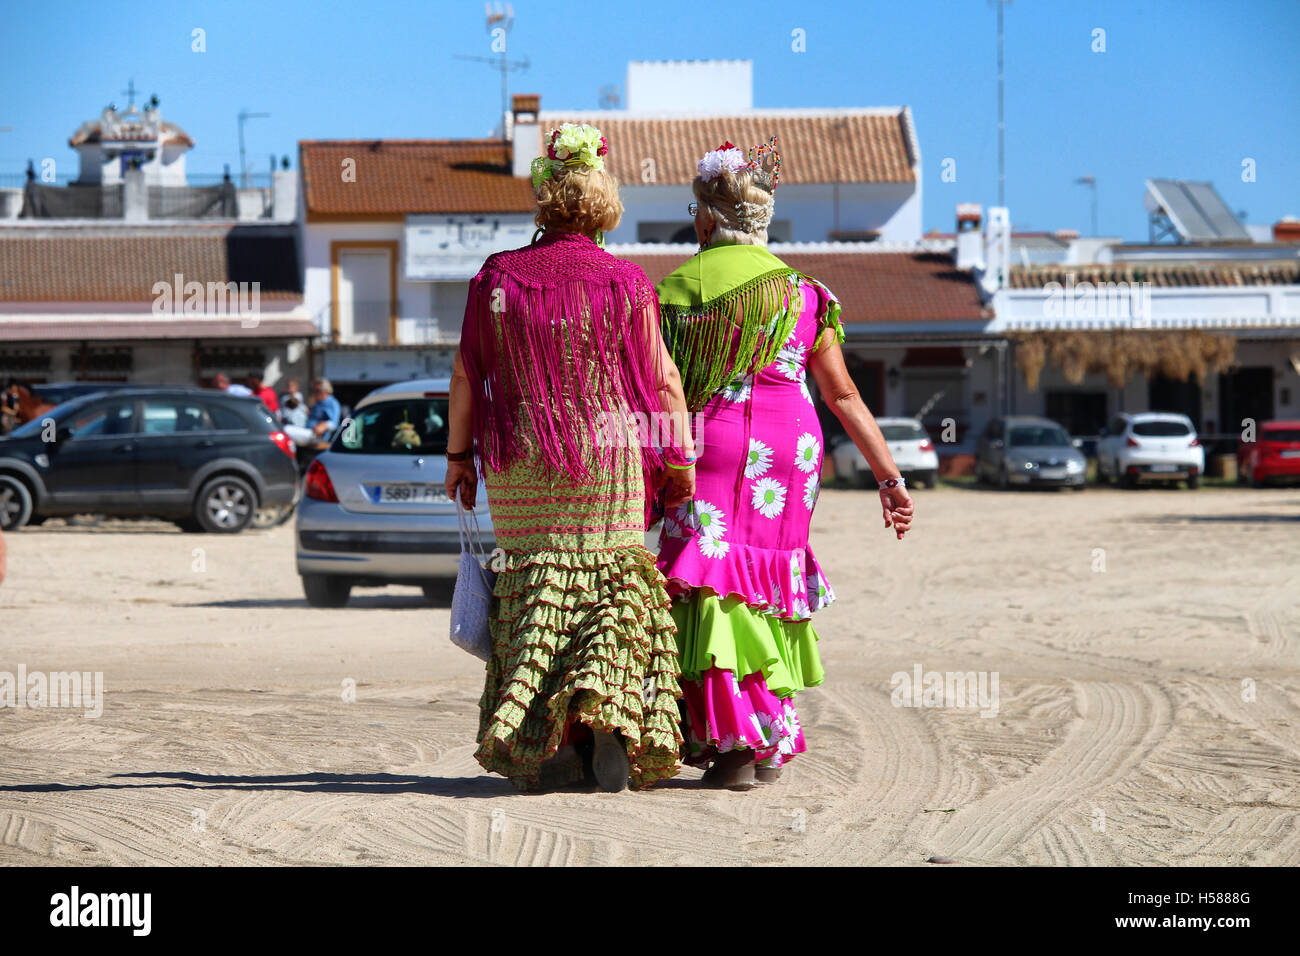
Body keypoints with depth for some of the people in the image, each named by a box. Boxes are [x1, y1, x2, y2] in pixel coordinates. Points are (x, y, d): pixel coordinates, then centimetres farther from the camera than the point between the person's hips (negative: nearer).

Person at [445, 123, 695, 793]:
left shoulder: (498, 277, 0)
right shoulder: (625, 283, -3)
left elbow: (465, 375, 3)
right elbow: (663, 381, -2)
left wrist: (458, 454, 12)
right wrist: (680, 461, 6)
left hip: (520, 460, 1)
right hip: (608, 456, -1)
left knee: (532, 589, 8)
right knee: (613, 587, 9)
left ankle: (536, 744, 2)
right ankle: (604, 714, -11)